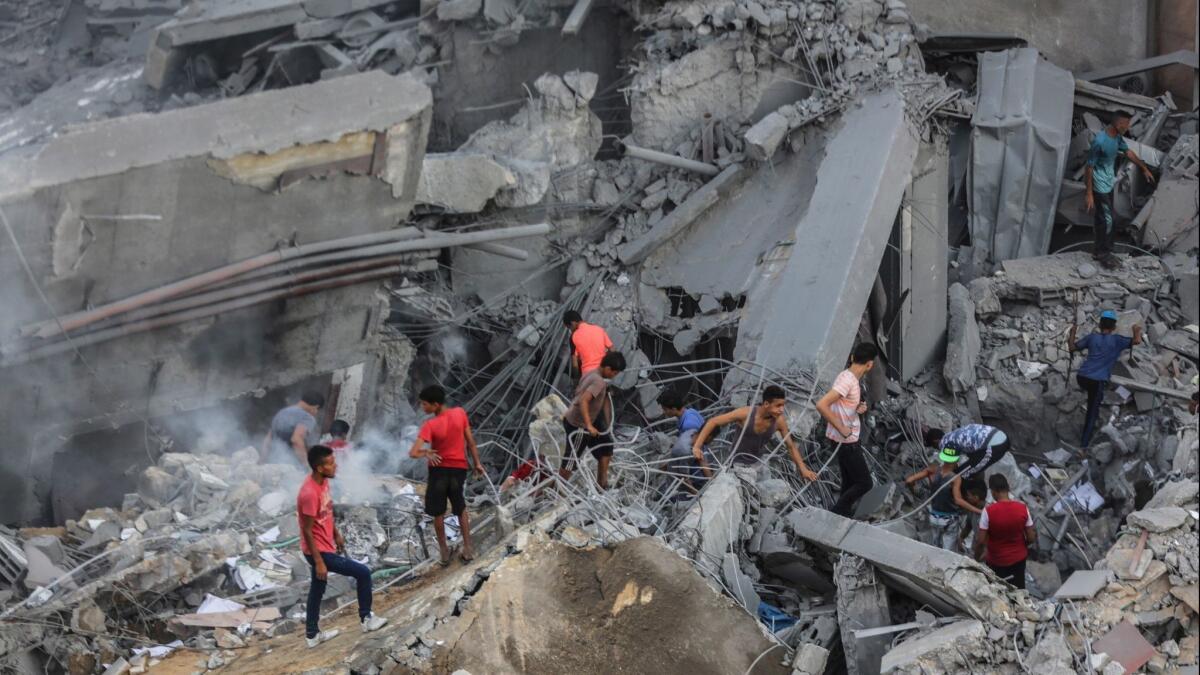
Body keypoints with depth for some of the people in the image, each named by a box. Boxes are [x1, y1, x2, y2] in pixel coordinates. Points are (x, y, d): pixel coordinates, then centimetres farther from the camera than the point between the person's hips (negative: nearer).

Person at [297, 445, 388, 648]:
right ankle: (366, 618, 14)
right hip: (319, 550, -9)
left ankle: (312, 634, 35)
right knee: (363, 572, -2)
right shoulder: (310, 493, -30)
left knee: (317, 588, 21)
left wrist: (337, 535, 23)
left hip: (325, 545, 9)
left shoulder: (323, 481, -2)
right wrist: (319, 562, -22)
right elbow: (307, 531, -25)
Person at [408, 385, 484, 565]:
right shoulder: (460, 413, -11)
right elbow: (470, 441, -2)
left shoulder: (430, 425, -22)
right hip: (459, 468, 4)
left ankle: (444, 551, 23)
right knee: (460, 508, 24)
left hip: (439, 469, -4)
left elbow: (413, 453, -30)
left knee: (438, 513, 16)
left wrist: (427, 453, -10)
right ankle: (467, 547, 23)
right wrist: (477, 463, 9)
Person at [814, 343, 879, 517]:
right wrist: (841, 429, -25)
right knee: (865, 483, -2)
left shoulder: (849, 377, 6)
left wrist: (859, 408, 0)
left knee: (850, 483, 18)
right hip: (846, 442, -9)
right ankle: (836, 515, 5)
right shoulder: (847, 380, -24)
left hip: (849, 440, 9)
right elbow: (821, 405, -33)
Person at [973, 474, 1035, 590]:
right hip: (1018, 558, 3)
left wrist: (976, 557, 0)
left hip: (996, 561, -3)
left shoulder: (989, 511, -21)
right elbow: (1031, 538, -6)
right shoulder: (1023, 508, -12)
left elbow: (980, 541, -18)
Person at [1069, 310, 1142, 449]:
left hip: (1082, 377, 3)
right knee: (1092, 413, 6)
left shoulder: (1092, 337, 11)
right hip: (1097, 381, -3)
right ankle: (1084, 443, 3)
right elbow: (1137, 341, -7)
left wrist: (1072, 333, 31)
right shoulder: (1116, 340, 3)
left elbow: (1073, 347, 16)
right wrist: (1136, 331, 14)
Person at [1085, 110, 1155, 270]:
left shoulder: (1117, 137, -1)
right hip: (1099, 185, -8)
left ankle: (1099, 250, 25)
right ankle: (1104, 253, 6)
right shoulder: (1099, 141, -27)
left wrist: (1144, 168, 25)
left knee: (1101, 218, 15)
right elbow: (1089, 167, -23)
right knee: (1107, 219, -5)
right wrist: (1089, 193, -22)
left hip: (1109, 183, 8)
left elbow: (1128, 152, 17)